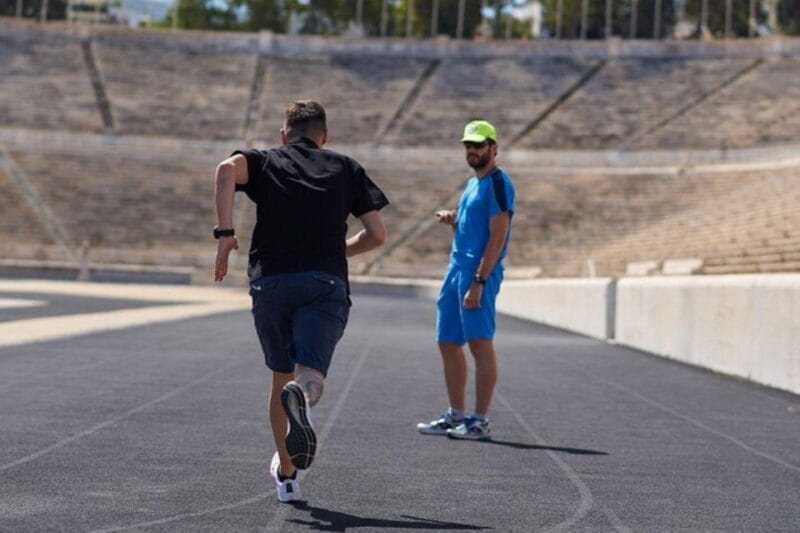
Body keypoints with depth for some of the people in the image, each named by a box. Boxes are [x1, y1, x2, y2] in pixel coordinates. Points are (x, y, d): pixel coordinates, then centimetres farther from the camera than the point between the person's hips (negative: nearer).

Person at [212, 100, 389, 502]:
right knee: (309, 374, -14)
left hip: (271, 281, 1)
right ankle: (301, 395, -51)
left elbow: (227, 169, -8)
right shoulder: (345, 168, 20)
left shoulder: (264, 162, 17)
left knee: (281, 377, 18)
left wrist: (225, 233, -10)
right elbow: (377, 234, 14)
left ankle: (286, 475, 22)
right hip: (326, 284, -1)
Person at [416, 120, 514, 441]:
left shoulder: (497, 183, -8)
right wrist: (452, 220, 7)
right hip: (457, 267, 10)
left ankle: (480, 421, -10)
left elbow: (497, 236, -16)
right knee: (448, 343, 10)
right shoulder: (472, 184, 20)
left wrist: (478, 281, -22)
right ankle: (455, 416, 17)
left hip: (479, 271, -10)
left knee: (479, 342, -11)